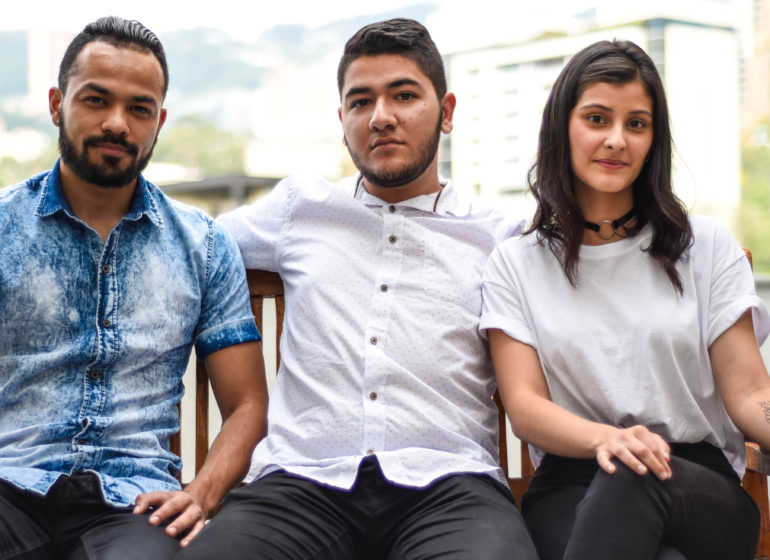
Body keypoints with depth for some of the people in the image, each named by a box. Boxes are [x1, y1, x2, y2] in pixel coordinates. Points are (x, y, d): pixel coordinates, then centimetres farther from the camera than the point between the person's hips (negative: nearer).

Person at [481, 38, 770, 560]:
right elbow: (524, 406, -1)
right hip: (573, 485, -1)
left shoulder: (707, 246, 11)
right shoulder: (515, 264, 10)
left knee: (634, 478, -37)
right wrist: (604, 438, -24)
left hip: (701, 487, 1)